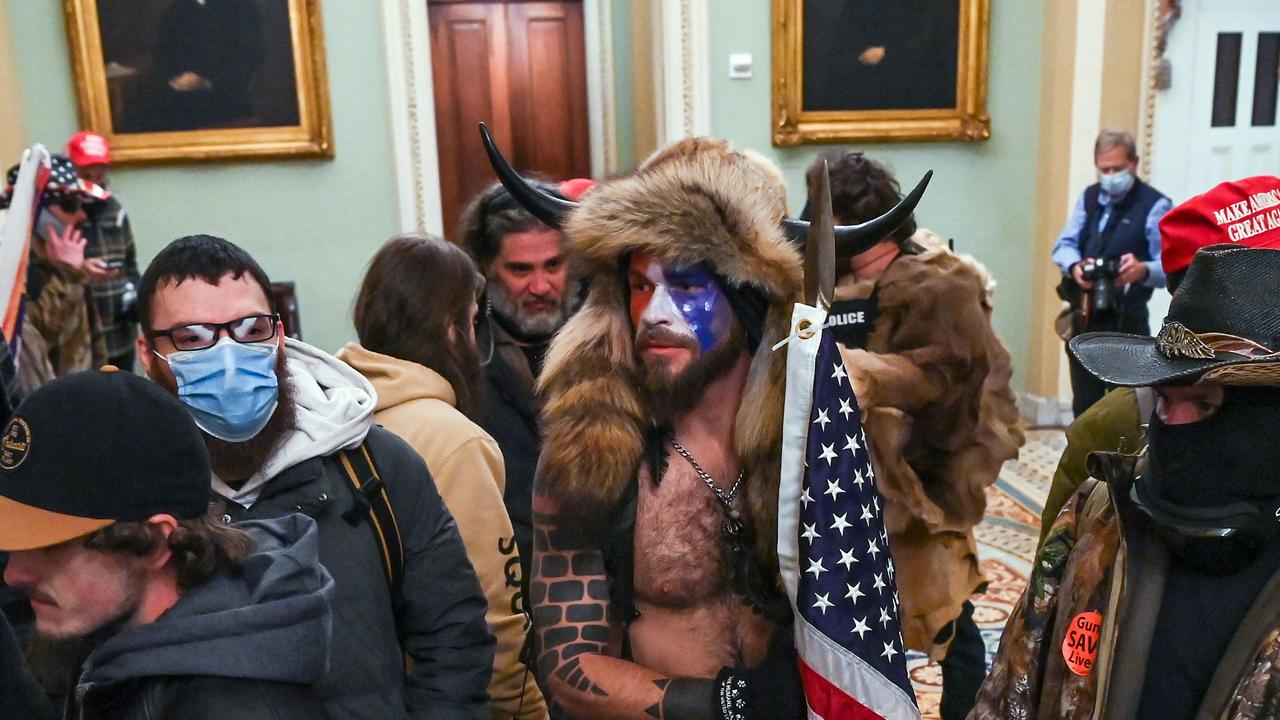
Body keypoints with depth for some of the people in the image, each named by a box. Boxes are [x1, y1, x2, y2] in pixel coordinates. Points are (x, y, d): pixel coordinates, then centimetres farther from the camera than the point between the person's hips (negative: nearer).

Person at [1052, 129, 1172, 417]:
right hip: (1084, 319, 6)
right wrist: (1074, 266, -18)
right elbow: (1064, 244, 4)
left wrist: (1142, 270, -37)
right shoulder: (1089, 197, 12)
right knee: (1084, 404, 14)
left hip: (1125, 322, -6)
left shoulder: (1155, 206, -8)